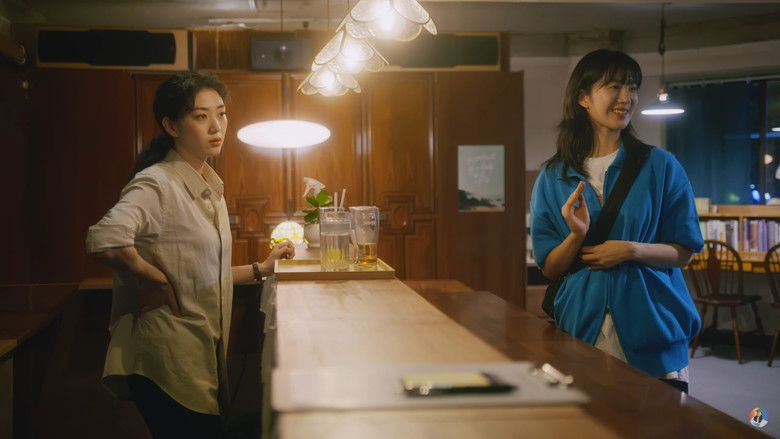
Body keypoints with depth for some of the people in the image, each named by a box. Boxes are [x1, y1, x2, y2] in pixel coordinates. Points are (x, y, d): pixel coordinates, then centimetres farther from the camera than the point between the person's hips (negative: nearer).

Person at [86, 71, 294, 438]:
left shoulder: (209, 187, 11)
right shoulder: (157, 184, -16)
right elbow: (105, 239, -35)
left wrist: (260, 269, 11)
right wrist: (157, 281, -21)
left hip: (204, 352, 9)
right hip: (168, 358, -9)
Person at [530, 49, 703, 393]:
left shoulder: (661, 166, 0)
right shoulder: (553, 178, 4)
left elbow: (684, 251, 1)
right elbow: (549, 268, 4)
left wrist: (632, 250, -16)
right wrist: (576, 236, -15)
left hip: (652, 331, -1)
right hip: (580, 331, 1)